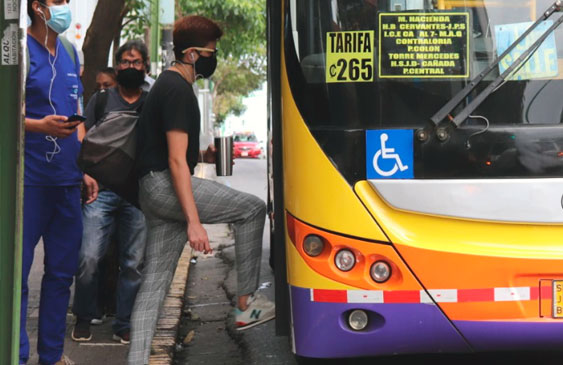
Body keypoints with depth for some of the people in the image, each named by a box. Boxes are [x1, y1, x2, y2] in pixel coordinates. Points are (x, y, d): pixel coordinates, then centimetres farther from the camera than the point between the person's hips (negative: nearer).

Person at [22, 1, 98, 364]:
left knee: (62, 272, 12)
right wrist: (40, 125, -25)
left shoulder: (69, 54, 15)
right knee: (18, 272, -1)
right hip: (29, 181, -7)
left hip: (67, 182, 7)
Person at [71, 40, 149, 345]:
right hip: (102, 191, -1)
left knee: (134, 263, 1)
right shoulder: (101, 99, 12)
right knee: (88, 257, -9)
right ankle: (84, 318, 12)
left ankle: (123, 325, 14)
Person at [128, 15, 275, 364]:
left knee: (154, 281, 8)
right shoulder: (178, 91, -13)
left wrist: (201, 155, 17)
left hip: (154, 191, 10)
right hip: (165, 184, -10)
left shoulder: (167, 85, 19)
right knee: (252, 209, -2)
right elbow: (176, 160, -20)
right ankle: (246, 303, 2)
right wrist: (194, 221, -23)